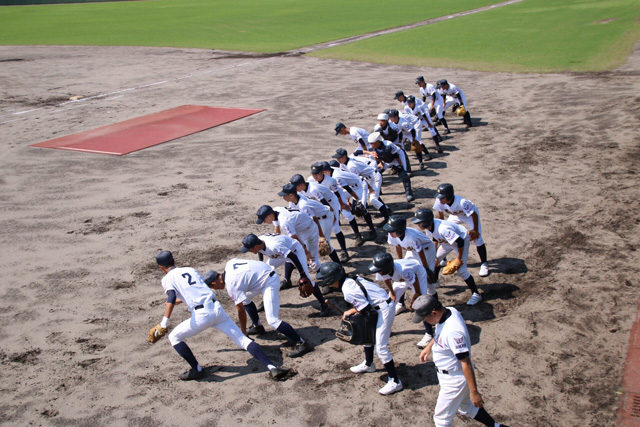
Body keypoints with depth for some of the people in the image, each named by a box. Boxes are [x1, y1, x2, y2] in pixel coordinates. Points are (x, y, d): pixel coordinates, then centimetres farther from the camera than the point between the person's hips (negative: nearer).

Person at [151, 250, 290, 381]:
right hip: (218, 309, 5)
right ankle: (272, 367, -9)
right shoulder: (191, 270, 24)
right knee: (243, 340, 4)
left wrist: (164, 322, -17)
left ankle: (197, 370, 13)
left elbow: (172, 297, -13)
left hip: (202, 315, -5)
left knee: (174, 337, 18)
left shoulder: (167, 278, 7)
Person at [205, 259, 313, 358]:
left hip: (270, 283, -11)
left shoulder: (231, 284, -19)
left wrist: (243, 333, -5)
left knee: (272, 319, -19)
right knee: (245, 299, 25)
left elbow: (241, 310, -15)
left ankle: (302, 344, -22)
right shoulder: (229, 264, 2)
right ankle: (257, 326, 36)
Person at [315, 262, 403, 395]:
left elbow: (365, 307, -20)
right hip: (379, 306, 10)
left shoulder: (348, 290, -23)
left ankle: (395, 381, -3)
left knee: (380, 347, -9)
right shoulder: (351, 278, 4)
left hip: (385, 309, -10)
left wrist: (350, 312, -3)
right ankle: (368, 364, 45)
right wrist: (352, 311, 5)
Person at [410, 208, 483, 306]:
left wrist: (459, 259, -27)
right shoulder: (428, 227, -17)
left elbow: (460, 242, -37)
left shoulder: (443, 229, -42)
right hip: (446, 241, 8)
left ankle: (476, 294, -3)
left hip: (462, 239, -8)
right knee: (434, 260, 15)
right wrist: (435, 254, 4)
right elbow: (435, 238, 4)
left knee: (461, 270, -15)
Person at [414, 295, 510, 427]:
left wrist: (474, 391, -27)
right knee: (466, 407, 29)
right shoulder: (450, 311, -9)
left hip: (455, 380, -9)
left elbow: (466, 363, -32)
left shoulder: (452, 331, -37)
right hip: (449, 375, 9)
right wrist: (429, 346, 12)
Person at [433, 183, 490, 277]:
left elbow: (474, 215, -30)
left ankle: (484, 264, 3)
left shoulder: (461, 202, -44)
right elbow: (440, 216, -10)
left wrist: (475, 230, -22)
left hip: (470, 215, -5)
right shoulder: (439, 201, -30)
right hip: (455, 215, 5)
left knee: (477, 239, -13)